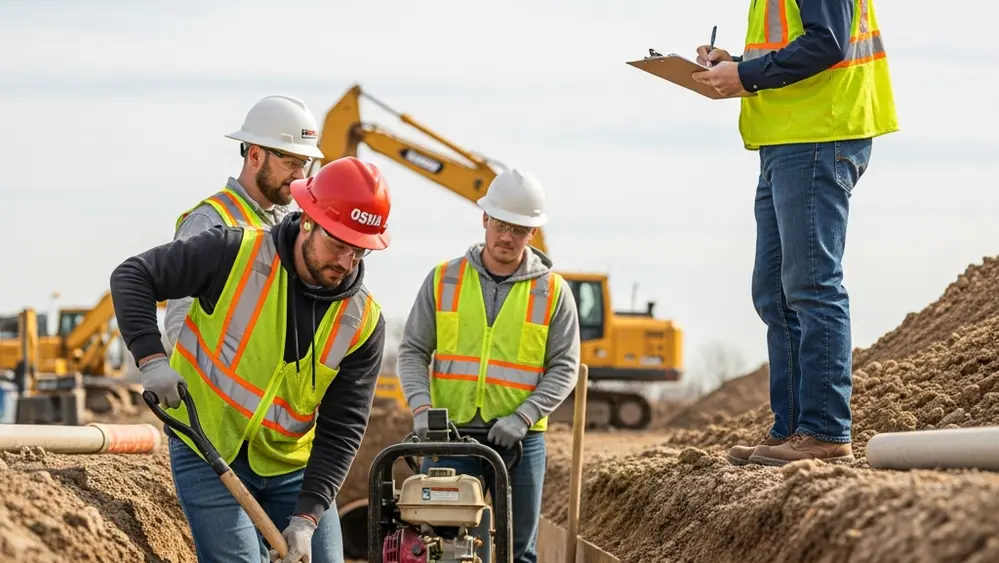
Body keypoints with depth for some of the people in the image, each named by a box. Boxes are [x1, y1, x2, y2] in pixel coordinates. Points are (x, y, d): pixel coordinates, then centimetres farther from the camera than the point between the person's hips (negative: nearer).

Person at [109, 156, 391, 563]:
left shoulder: (364, 322, -10)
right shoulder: (235, 253, -17)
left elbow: (342, 429, -10)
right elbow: (132, 277, -13)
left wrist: (307, 518, -20)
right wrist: (151, 356, -28)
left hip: (292, 466, 4)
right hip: (206, 452, -4)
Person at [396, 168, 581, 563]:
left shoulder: (553, 291, 3)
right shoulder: (443, 279, 5)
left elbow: (564, 368, 0)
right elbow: (412, 352, 4)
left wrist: (523, 416, -14)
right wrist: (422, 408, -12)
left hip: (519, 439, 0)